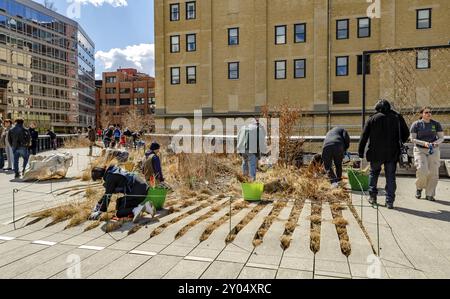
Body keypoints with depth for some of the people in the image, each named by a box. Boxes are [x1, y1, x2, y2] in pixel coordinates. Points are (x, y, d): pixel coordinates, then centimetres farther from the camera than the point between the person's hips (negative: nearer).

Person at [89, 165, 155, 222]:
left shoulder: (110, 177, -8)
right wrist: (98, 205, 37)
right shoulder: (113, 172, 21)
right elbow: (107, 193, 31)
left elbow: (108, 195, -8)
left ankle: (136, 210, -26)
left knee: (119, 213, 1)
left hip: (137, 192, -9)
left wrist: (100, 212, 1)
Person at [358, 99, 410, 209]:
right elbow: (406, 133, 10)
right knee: (391, 177, 6)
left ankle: (373, 196, 16)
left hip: (376, 153, -1)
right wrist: (400, 143, 27)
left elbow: (364, 136, -1)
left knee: (374, 173, 18)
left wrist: (361, 152, 4)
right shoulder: (397, 117, 6)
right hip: (392, 153, 1)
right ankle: (390, 201, 5)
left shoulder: (372, 118, 0)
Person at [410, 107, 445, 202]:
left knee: (433, 173, -2)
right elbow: (412, 139, -5)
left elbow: (441, 138, 6)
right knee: (422, 171, -15)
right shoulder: (416, 124, -1)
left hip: (433, 150, 2)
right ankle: (419, 188, 14)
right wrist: (424, 143, -21)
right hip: (420, 150, -2)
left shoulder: (436, 124, 6)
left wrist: (436, 143, -16)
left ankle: (429, 194, 9)